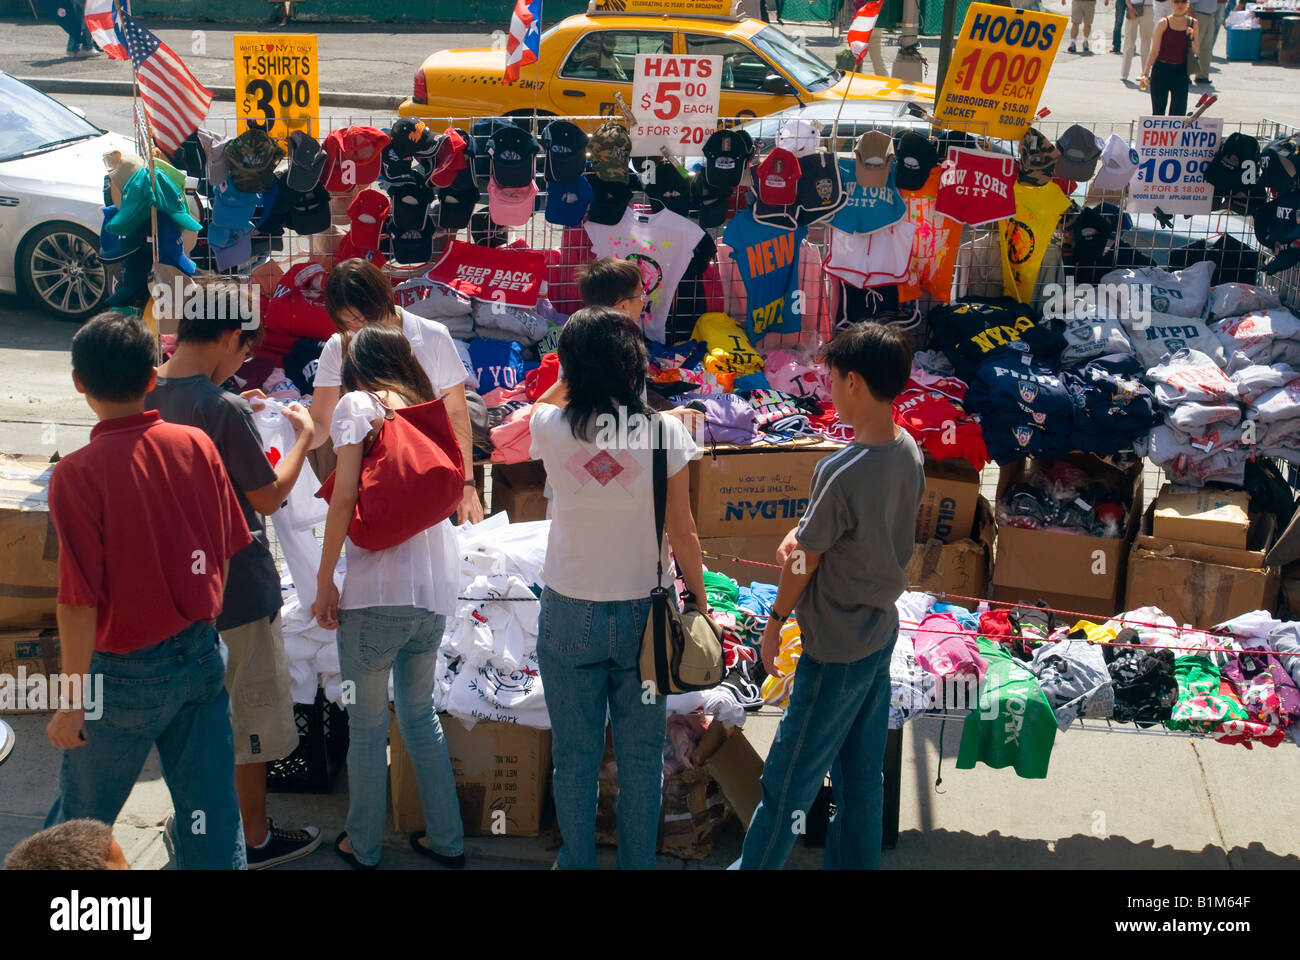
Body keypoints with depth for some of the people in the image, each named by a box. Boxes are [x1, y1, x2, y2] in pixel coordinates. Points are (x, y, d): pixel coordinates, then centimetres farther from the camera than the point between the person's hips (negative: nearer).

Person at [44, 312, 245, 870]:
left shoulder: (78, 474, -18)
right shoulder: (197, 447, -4)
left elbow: (80, 599, -18)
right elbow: (227, 551, 4)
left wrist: (72, 702, -9)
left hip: (128, 673, -4)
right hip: (202, 656, 4)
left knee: (80, 820, 17)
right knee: (211, 813, 13)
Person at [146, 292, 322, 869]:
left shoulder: (150, 396, -3)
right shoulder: (225, 410, -24)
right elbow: (269, 498, -16)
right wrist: (304, 436, -3)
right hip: (237, 588, -7)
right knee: (253, 710, 9)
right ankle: (256, 839, 23)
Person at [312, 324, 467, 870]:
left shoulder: (357, 404, -1)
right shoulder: (429, 407, 15)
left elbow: (345, 499, -10)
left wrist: (324, 581, -6)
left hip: (377, 591, -6)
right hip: (437, 589, 6)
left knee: (367, 724, 9)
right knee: (420, 713, 21)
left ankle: (363, 846, 22)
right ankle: (446, 840, 27)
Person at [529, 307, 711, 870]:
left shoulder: (549, 427, -12)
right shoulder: (664, 432, -13)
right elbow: (683, 533, -6)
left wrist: (582, 362, 13)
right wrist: (698, 598, 7)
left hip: (569, 616, 0)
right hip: (642, 613, 0)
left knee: (574, 755, 15)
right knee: (641, 756, 15)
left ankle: (577, 861, 29)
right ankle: (638, 863, 28)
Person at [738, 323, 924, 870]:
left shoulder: (840, 473, -28)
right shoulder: (908, 453, -3)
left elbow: (803, 563, -15)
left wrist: (775, 621, 0)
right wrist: (801, 534, 2)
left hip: (835, 650, -8)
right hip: (881, 634, 8)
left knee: (788, 781, 9)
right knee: (862, 774, 19)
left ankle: (757, 865, 24)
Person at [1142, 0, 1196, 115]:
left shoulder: (1193, 24, 5)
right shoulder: (1163, 24, -4)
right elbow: (1154, 51, -5)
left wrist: (1191, 38, -10)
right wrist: (1145, 73, -11)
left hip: (1181, 72, 2)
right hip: (1161, 70, -2)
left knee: (1179, 112, -1)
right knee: (1158, 111, 1)